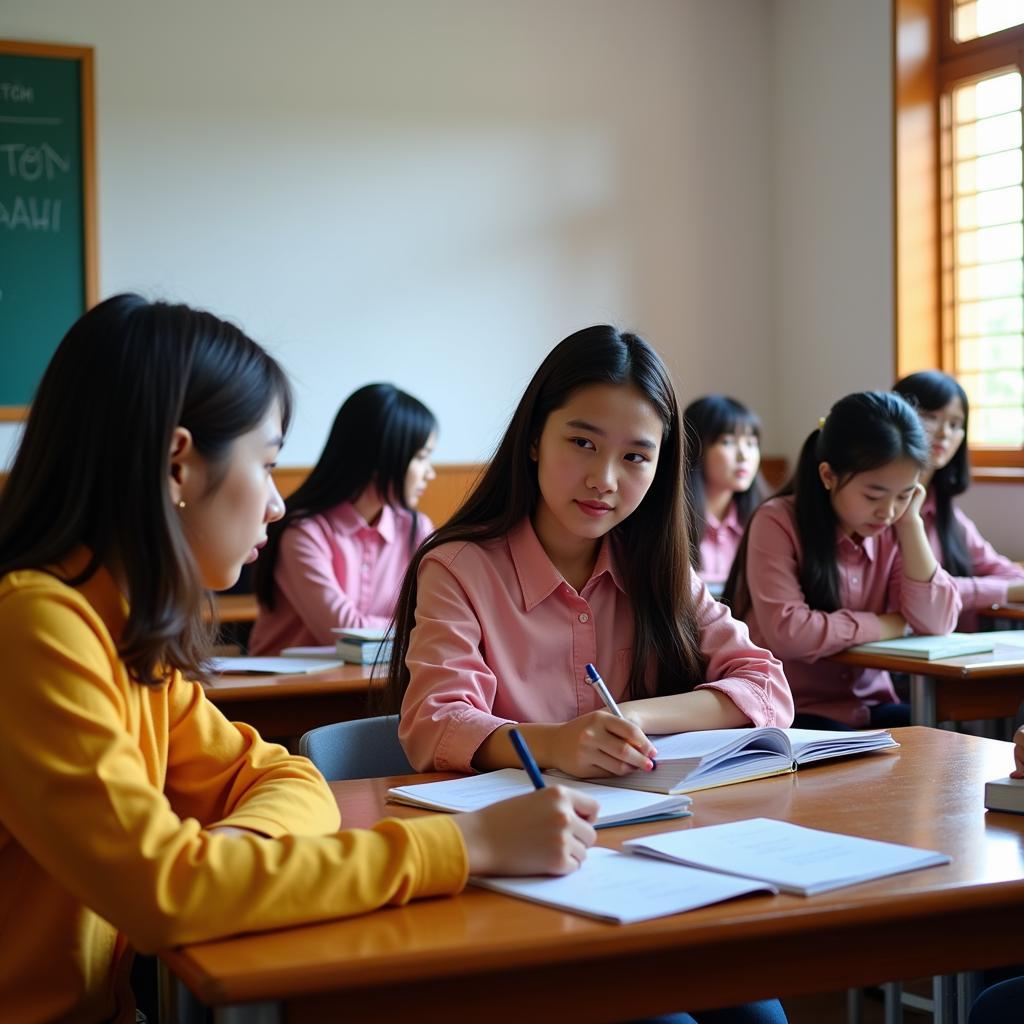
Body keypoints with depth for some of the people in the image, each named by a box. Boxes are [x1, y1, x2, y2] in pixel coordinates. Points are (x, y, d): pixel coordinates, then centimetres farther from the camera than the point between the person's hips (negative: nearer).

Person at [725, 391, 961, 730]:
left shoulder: (891, 531, 4)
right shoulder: (778, 522, -13)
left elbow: (936, 622, -5)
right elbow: (786, 632, -25)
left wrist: (911, 522, -7)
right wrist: (889, 625, -13)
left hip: (868, 708, 5)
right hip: (793, 712, -5)